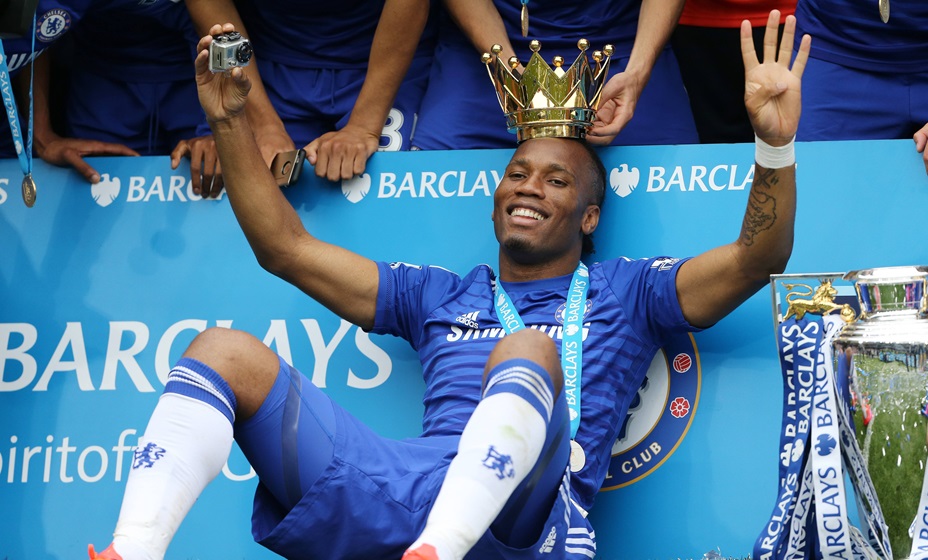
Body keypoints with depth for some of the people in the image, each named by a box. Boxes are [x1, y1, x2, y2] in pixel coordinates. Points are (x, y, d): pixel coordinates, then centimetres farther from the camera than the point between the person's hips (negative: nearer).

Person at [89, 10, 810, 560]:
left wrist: (774, 143, -7)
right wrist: (232, 123, 23)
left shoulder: (624, 291, 25)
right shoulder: (439, 296, 33)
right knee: (227, 351, -8)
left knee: (528, 350, -33)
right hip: (405, 488, 4)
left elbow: (755, 260, 10)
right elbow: (285, 246, 32)